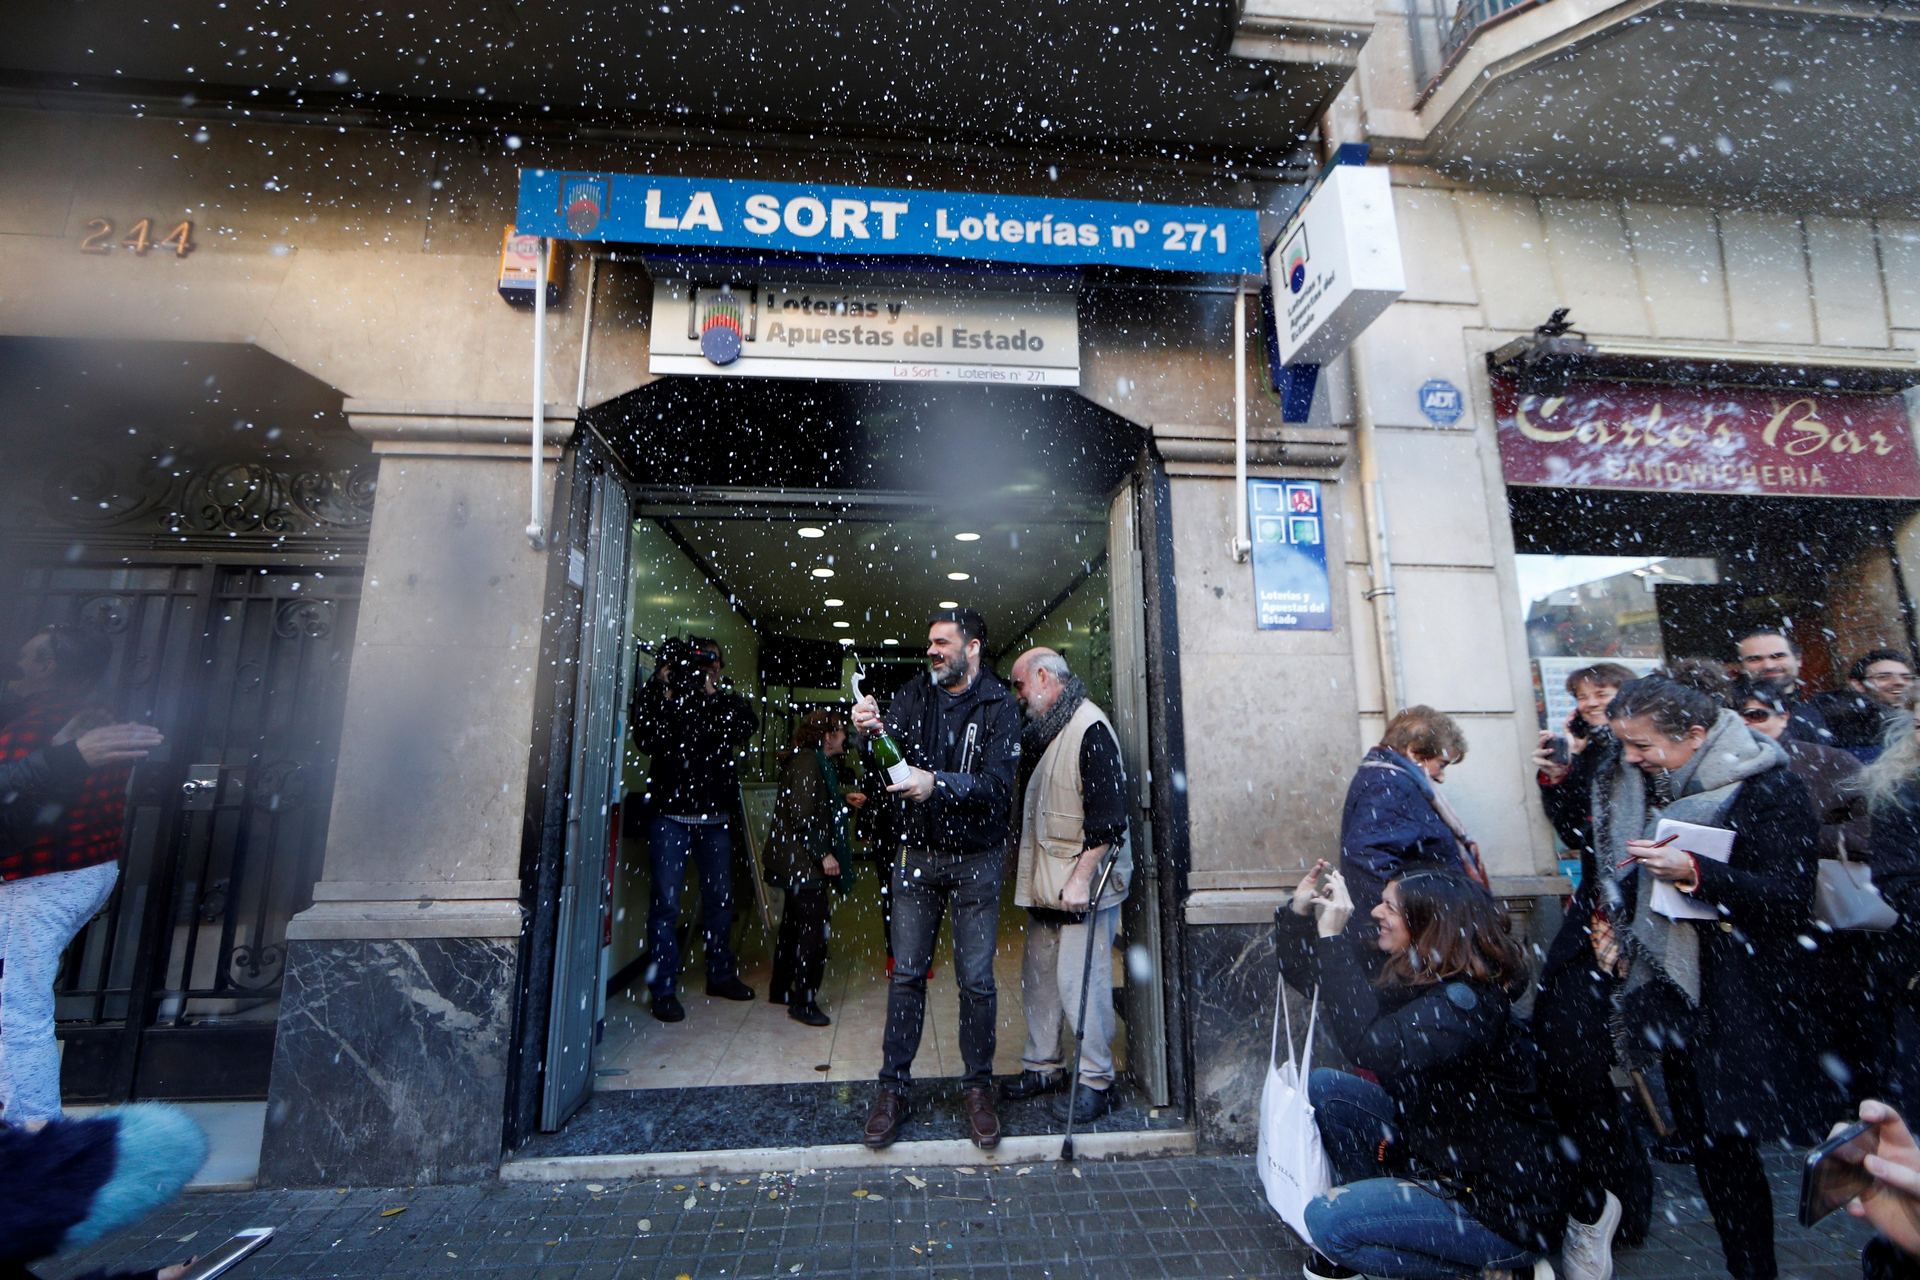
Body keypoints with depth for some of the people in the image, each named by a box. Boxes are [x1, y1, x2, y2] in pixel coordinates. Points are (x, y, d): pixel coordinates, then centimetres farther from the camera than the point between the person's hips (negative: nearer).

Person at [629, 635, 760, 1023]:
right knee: (667, 902, -1)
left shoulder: (718, 701, 7)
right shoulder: (653, 697, -2)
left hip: (714, 817, 4)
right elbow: (648, 740, -17)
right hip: (671, 815, -4)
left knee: (720, 898, 15)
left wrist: (715, 696, -14)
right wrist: (665, 695, -19)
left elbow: (748, 722, -10)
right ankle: (663, 989, 14)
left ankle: (721, 974, 32)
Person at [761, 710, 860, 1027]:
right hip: (803, 861, -11)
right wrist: (823, 854, -21)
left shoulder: (814, 761, 13)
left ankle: (781, 989, 33)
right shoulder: (809, 762, -18)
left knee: (794, 923, 20)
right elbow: (802, 814, -24)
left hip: (797, 861, 11)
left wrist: (843, 800, 19)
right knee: (814, 928, -5)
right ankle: (803, 1001, 6)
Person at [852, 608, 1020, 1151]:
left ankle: (978, 1087, 27)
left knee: (976, 979, 7)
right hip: (917, 854, 3)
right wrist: (871, 730, -28)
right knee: (906, 973, 10)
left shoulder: (998, 705, -8)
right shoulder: (915, 695, 3)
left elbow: (998, 785, -18)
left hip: (976, 860, -2)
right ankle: (892, 1088, 26)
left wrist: (937, 784, -32)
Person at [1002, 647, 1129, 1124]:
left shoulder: (1089, 728, -17)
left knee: (1079, 982, -2)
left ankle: (1096, 1081, 17)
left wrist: (1082, 878, -22)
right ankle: (1043, 1066, 32)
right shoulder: (1044, 730, 12)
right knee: (1038, 976, 16)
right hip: (1045, 883, 9)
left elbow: (1107, 815, -21)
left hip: (1082, 884, -9)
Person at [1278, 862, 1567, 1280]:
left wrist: (1333, 938, -40)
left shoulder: (1468, 1002, -27)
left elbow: (1374, 1048, -43)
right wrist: (1300, 911, -8)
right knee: (1324, 1086, -2)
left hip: (1507, 1210, -8)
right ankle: (1369, 1225, 11)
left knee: (1328, 1220, -16)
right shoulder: (1412, 978, -1)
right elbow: (1307, 978, 5)